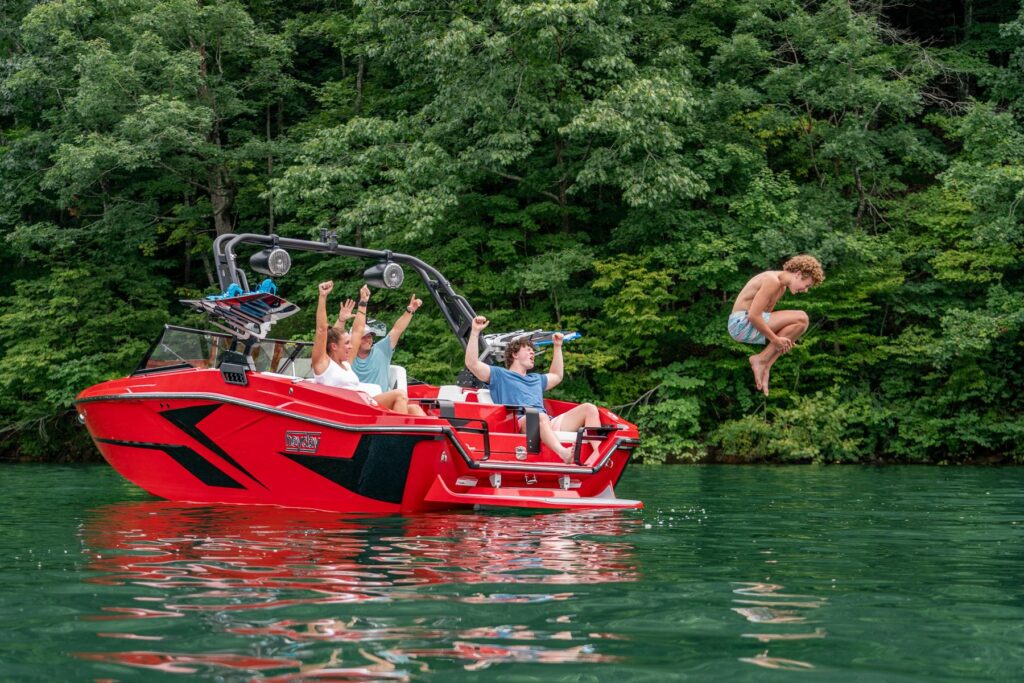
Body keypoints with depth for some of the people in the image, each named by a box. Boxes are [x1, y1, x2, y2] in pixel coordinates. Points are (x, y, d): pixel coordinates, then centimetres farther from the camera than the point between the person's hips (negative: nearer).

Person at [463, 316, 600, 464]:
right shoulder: (500, 375, 17)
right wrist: (475, 332, -1)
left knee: (589, 408, -10)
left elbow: (556, 376, 57)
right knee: (540, 416, -43)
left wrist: (557, 347, 55)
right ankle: (565, 456, -70)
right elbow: (472, 364, 3)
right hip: (521, 424, -7)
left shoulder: (535, 379, 39)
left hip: (549, 424, 7)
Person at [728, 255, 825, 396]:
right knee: (801, 318, -15)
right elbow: (753, 316, -23)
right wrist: (775, 339, -16)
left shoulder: (782, 287, 17)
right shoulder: (772, 280, -16)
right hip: (742, 322, -10)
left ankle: (765, 366, -1)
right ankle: (761, 359, -11)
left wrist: (783, 337, 4)